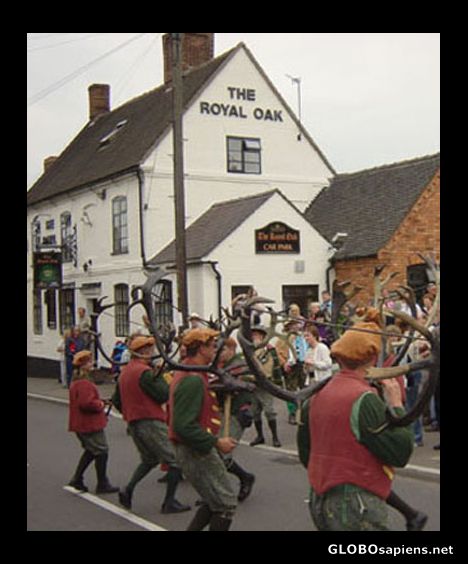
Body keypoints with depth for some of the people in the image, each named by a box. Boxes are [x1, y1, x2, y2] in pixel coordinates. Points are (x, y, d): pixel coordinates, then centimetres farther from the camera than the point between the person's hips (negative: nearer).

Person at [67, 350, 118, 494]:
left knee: (91, 451, 21)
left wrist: (100, 401, 10)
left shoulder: (76, 382, 13)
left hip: (81, 424, 11)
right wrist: (100, 405, -14)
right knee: (101, 451, -1)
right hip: (90, 424, -10)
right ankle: (102, 484, 7)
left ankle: (77, 479, 21)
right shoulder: (84, 384, -22)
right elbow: (86, 403, -31)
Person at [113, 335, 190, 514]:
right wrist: (159, 375, -5)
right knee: (176, 461, 0)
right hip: (151, 422, -9)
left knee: (149, 459, 26)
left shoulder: (124, 372, 11)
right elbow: (163, 395, -17)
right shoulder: (144, 372, -16)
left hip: (133, 424, 9)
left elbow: (116, 400, 18)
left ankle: (128, 490, 10)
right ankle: (169, 503, 2)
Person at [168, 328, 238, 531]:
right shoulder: (193, 379, -22)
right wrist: (216, 442, -23)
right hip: (197, 452, -10)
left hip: (195, 449, 10)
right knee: (226, 505, -2)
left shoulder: (186, 372, 11)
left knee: (214, 502, 19)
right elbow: (184, 426, -28)